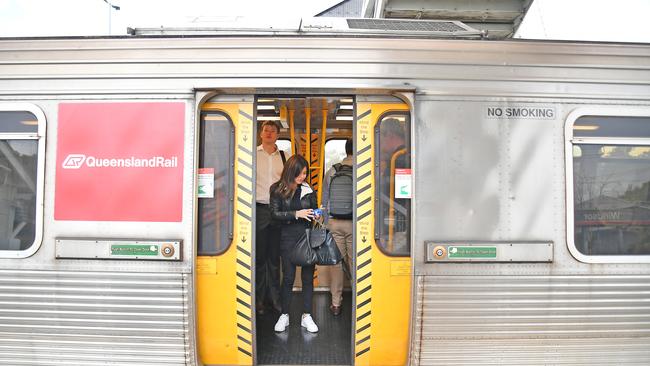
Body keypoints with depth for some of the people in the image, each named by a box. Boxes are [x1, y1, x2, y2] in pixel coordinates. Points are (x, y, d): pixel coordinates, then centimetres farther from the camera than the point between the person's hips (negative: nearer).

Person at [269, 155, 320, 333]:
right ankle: (284, 315, 19)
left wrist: (317, 215, -8)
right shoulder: (278, 189, -3)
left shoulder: (308, 189, 5)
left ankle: (306, 316, 17)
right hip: (288, 238, -2)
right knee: (288, 277, 4)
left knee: (308, 276, 5)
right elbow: (275, 213, -9)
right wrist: (296, 214, -18)